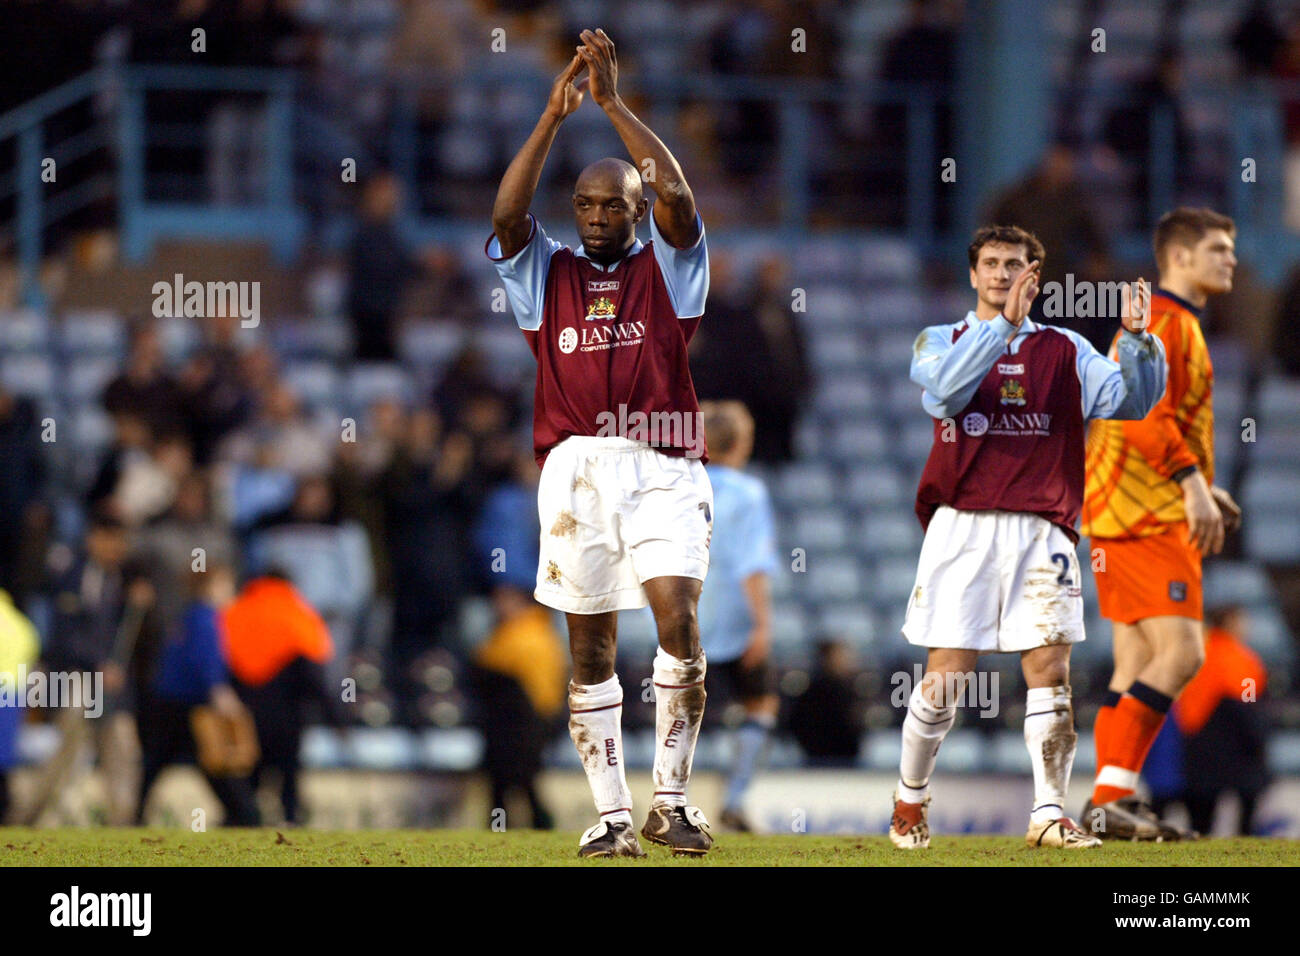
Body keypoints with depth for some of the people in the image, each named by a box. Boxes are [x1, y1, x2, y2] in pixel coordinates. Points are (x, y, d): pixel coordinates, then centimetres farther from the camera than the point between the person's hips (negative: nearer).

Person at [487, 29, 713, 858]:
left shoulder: (666, 269, 11)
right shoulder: (549, 275, 14)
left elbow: (677, 197, -6)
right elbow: (507, 214, -2)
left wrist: (614, 104, -7)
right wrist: (555, 116, -8)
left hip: (660, 469, -2)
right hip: (575, 469, 2)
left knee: (677, 619, -16)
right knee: (591, 646, 2)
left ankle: (670, 801, -8)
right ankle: (612, 813, 7)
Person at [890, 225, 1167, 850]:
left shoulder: (1064, 350, 14)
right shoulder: (939, 342, 10)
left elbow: (1130, 400, 2)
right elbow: (947, 388, -13)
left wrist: (1135, 340, -15)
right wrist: (1005, 325, -21)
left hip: (1041, 529, 1)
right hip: (962, 524, -1)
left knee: (1050, 670, -8)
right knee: (945, 676, -2)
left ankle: (1049, 814, -5)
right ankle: (909, 800, 17)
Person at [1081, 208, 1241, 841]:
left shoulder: (1175, 324, 22)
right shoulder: (1164, 322, -11)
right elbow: (1145, 416, -23)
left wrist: (1199, 490, 23)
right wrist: (1193, 485, -24)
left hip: (1136, 514, 11)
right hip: (1145, 518, -11)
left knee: (1138, 667, 8)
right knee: (1181, 652, -15)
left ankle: (1112, 804, 7)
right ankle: (1110, 797, -17)